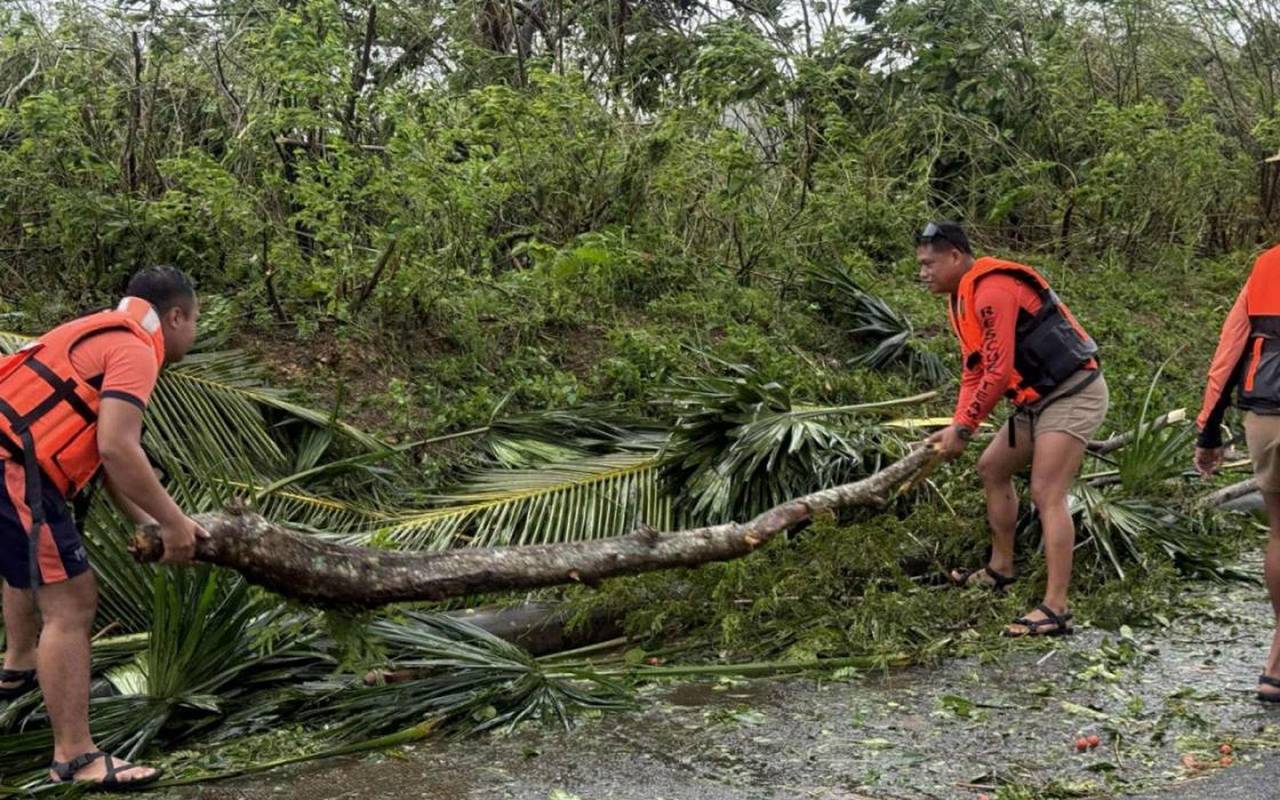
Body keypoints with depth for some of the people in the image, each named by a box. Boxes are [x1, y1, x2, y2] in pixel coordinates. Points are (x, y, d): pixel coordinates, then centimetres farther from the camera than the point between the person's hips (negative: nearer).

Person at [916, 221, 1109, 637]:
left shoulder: (992, 290, -20)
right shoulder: (961, 298, 13)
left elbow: (998, 373, -23)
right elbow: (973, 372, 14)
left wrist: (963, 428, -15)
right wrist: (957, 426, 1)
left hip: (1073, 394, -11)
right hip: (1038, 398, 11)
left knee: (1046, 495, -17)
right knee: (991, 468, 19)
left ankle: (1055, 609, -18)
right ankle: (1000, 569, 32)